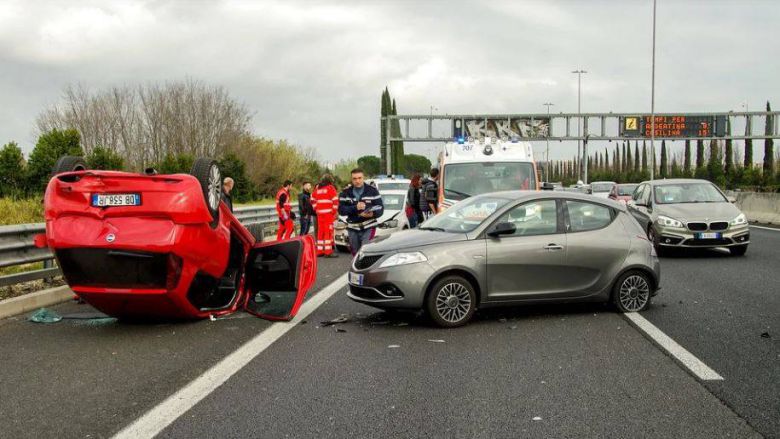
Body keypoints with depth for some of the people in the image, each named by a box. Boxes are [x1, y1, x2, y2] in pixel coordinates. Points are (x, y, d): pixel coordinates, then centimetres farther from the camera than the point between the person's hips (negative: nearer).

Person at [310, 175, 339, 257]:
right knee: (329, 231, -5)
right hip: (328, 213, -6)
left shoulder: (317, 188, 15)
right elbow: (335, 200, -12)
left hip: (319, 213, 6)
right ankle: (328, 251, -8)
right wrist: (334, 211, -3)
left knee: (320, 231, 11)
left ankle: (319, 251, 15)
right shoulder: (330, 188, -3)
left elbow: (313, 200, 22)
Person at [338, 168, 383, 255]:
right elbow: (341, 210, -4)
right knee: (356, 254, 11)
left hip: (369, 228, -3)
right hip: (353, 229, 3)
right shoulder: (345, 193, 5)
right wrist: (355, 208, -19)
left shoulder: (372, 191, 0)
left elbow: (380, 208, -3)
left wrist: (373, 213, -24)